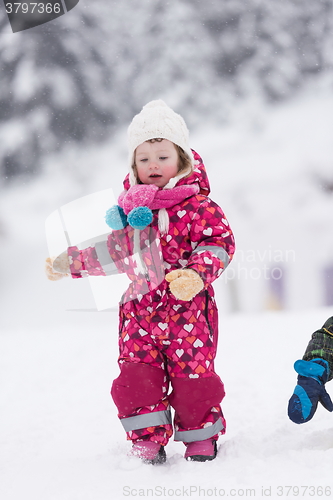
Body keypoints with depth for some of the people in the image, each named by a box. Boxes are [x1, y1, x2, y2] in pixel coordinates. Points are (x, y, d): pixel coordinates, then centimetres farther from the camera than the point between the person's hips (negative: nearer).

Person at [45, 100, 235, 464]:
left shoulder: (196, 205, -6)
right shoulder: (130, 207, 11)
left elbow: (219, 243, -13)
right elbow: (117, 251, 24)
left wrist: (197, 274, -30)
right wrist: (71, 262, 25)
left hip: (186, 309, -5)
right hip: (139, 310, 5)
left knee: (193, 375, -2)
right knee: (136, 379, -1)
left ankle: (201, 438, 18)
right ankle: (148, 441, 12)